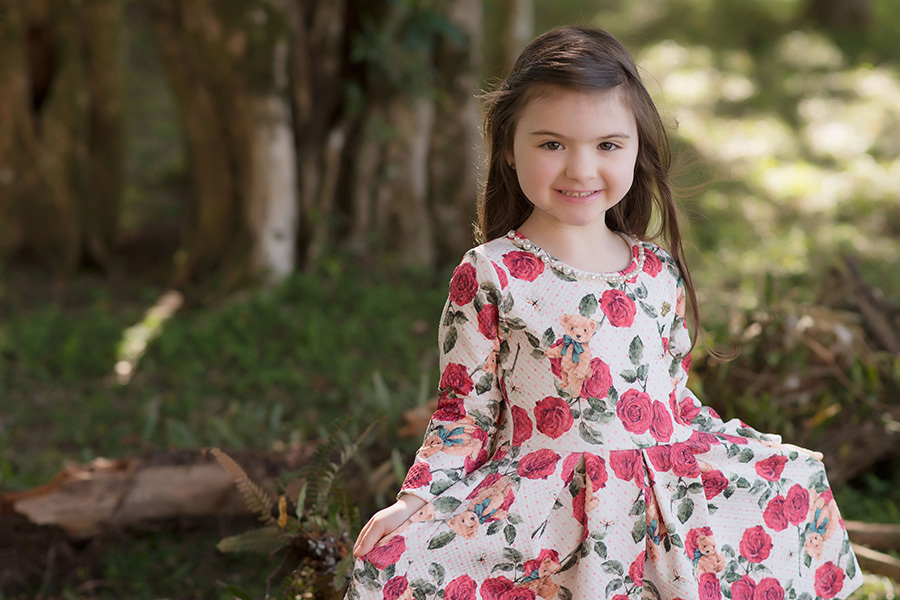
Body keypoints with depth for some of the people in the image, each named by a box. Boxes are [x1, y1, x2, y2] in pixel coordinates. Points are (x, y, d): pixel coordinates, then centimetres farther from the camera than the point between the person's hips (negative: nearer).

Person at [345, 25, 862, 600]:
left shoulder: (660, 272, 9)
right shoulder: (490, 274, -4)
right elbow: (465, 412, -1)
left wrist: (761, 454, 13)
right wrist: (417, 500, -15)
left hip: (667, 496, 5)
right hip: (541, 506, -5)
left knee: (800, 486, -5)